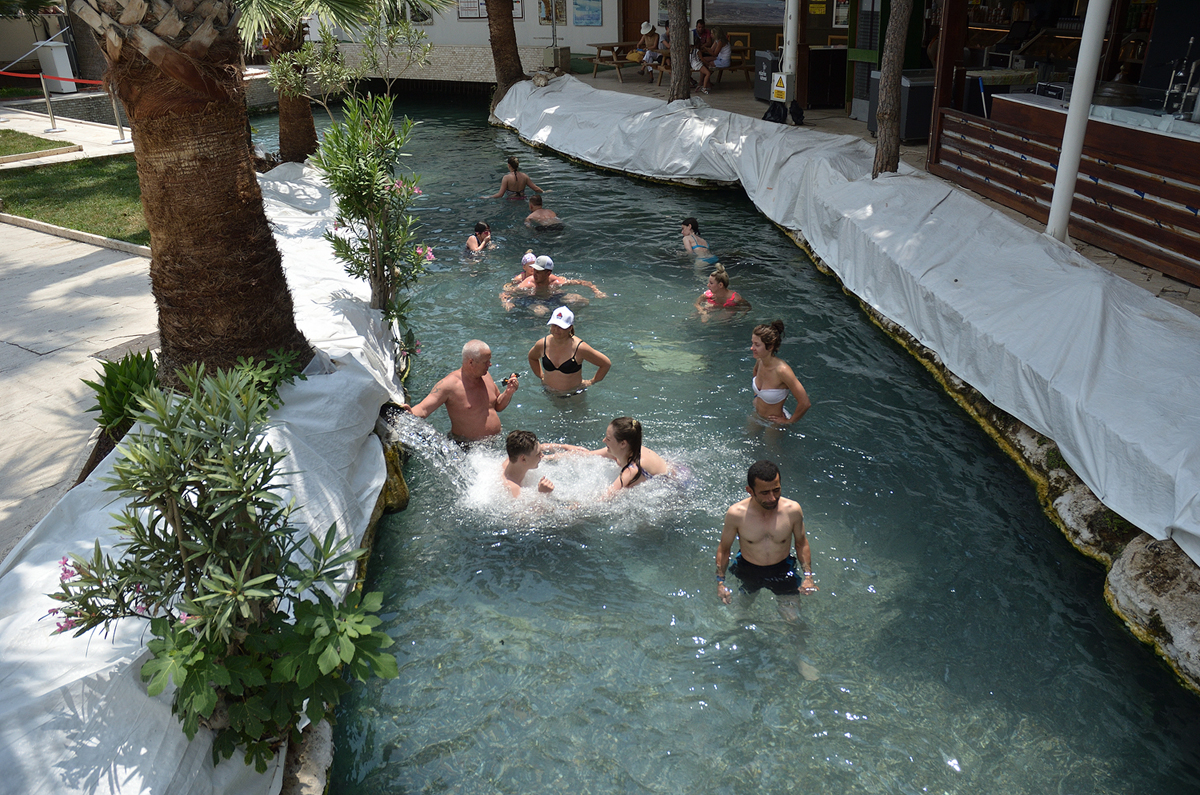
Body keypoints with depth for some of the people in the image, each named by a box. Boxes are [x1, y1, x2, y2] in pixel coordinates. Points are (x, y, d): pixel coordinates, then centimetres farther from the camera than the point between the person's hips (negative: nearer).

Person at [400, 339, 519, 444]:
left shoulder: (485, 376, 6)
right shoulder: (449, 384, -16)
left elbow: (498, 406, 19)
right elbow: (423, 409, -21)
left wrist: (508, 393, 0)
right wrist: (411, 413, -43)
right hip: (466, 448, -5)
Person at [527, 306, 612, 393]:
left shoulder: (579, 347, -21)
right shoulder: (542, 344, -8)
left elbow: (606, 364, -11)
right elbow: (532, 357, 18)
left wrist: (591, 382, -6)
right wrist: (541, 376, 11)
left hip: (574, 394, -3)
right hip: (548, 393, 3)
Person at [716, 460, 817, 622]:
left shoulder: (793, 510, -21)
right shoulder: (736, 514, -24)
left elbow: (801, 543, -2)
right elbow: (724, 548, -8)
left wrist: (808, 576, -9)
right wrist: (720, 582, -12)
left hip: (783, 569, 0)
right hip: (747, 570, 0)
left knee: (793, 618, -3)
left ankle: (782, 607, 31)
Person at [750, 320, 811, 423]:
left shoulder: (782, 370, -34)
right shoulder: (760, 361, -14)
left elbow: (805, 403, -31)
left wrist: (789, 421, -17)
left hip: (774, 421, -6)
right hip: (757, 414, 7)